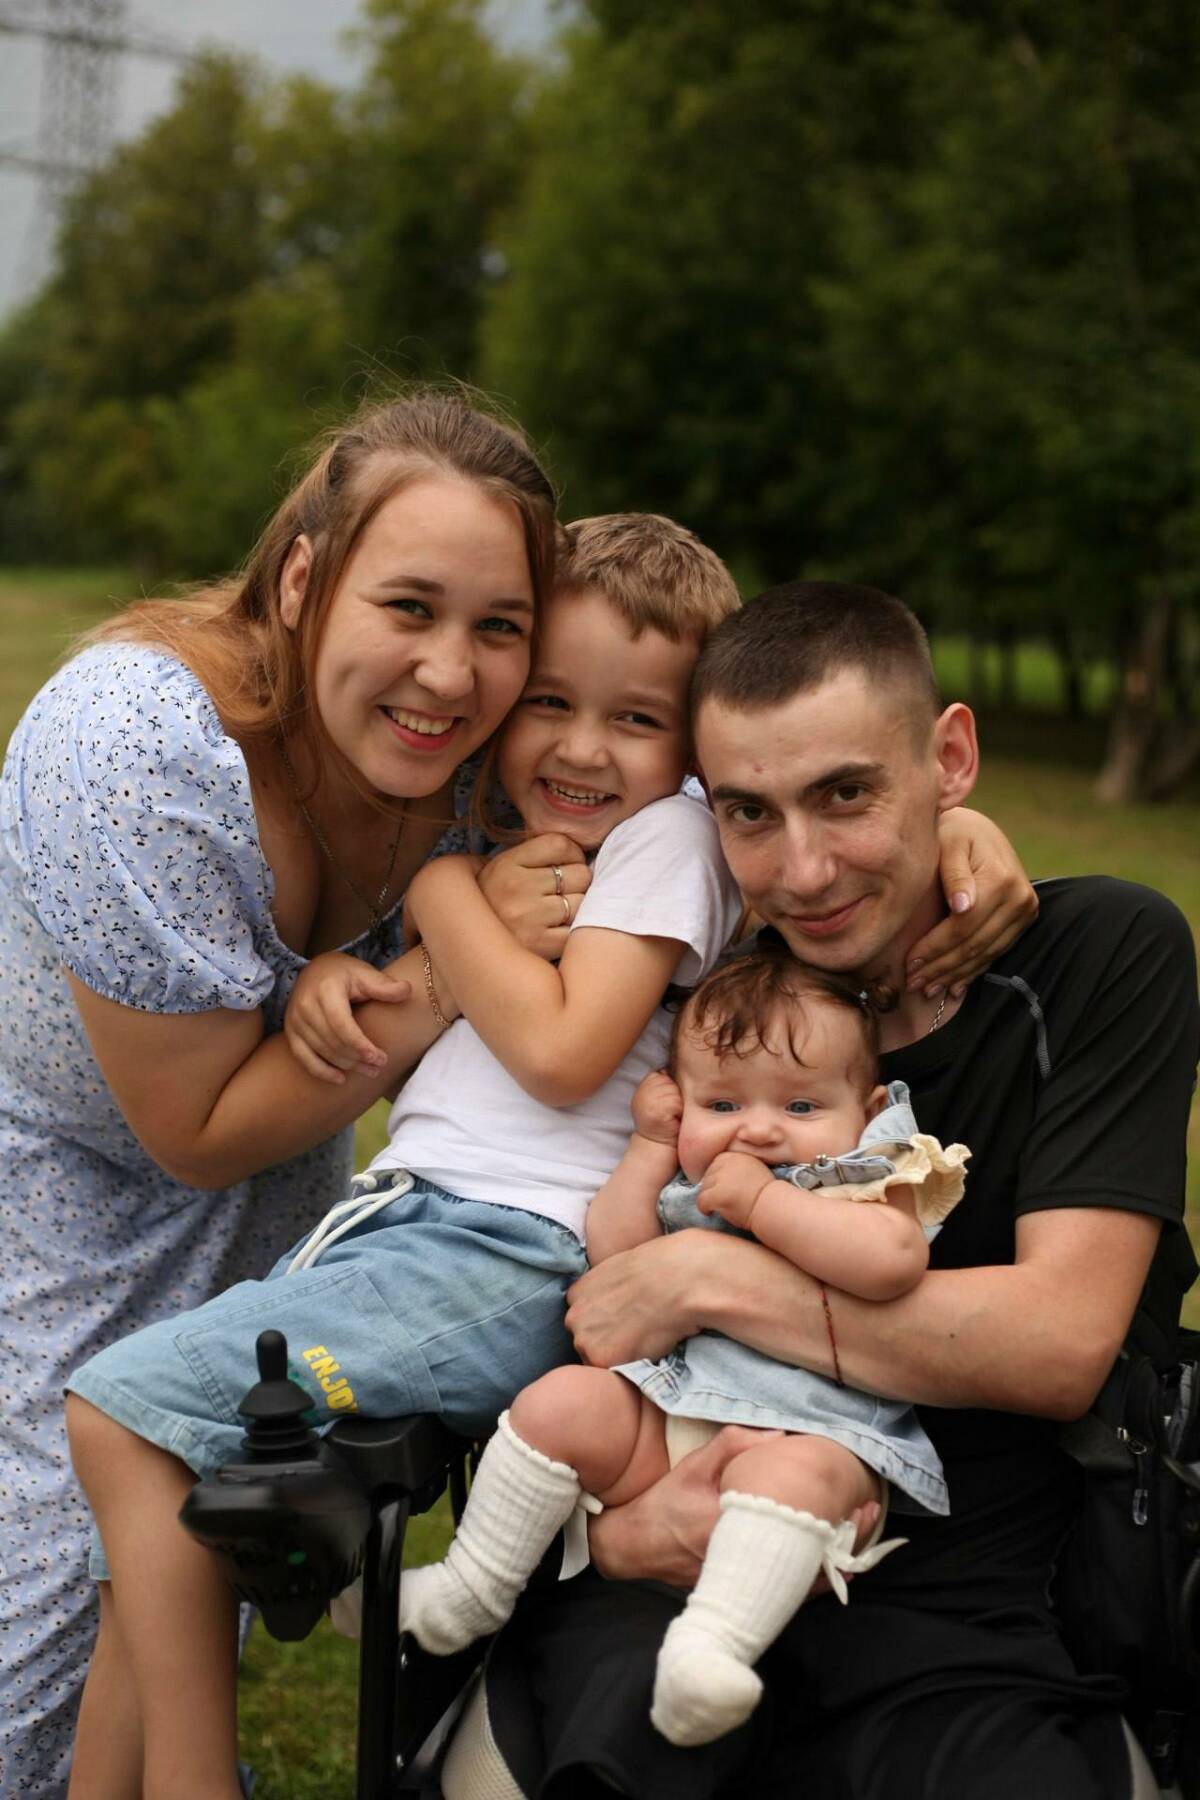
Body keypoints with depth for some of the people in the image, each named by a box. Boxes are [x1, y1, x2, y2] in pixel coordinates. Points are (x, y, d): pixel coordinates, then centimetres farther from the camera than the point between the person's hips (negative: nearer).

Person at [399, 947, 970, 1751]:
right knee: (561, 1402, -11)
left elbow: (894, 1259, -22)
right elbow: (613, 1261, 10)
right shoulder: (684, 1191, 19)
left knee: (790, 1473, -37)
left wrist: (761, 1202, -18)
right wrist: (651, 1145, 9)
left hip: (815, 1434, -6)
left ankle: (713, 1646, -52)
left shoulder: (868, 1179, 0)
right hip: (669, 1419, 6)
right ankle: (469, 1593, 0)